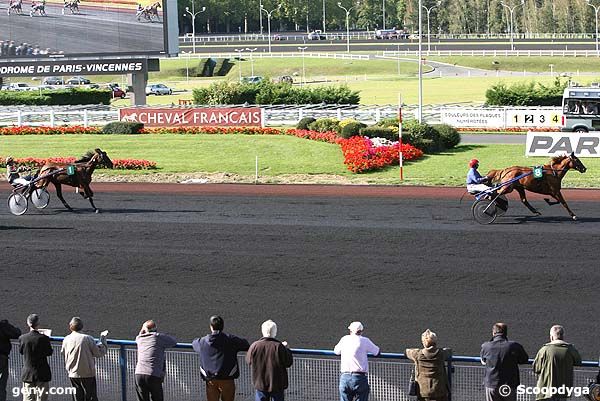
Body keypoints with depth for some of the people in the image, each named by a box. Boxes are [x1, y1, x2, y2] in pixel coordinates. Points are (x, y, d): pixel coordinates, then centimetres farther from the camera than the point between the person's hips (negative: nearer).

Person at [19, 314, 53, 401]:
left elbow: (21, 351, 8)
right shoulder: (44, 338, -14)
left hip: (28, 374, 2)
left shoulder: (22, 338, -7)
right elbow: (49, 353, -3)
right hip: (42, 374, -2)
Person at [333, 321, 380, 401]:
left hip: (344, 377, 3)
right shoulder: (364, 341, 1)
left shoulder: (344, 339, 10)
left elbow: (336, 351, 26)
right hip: (360, 378, -3)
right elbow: (377, 352, 12)